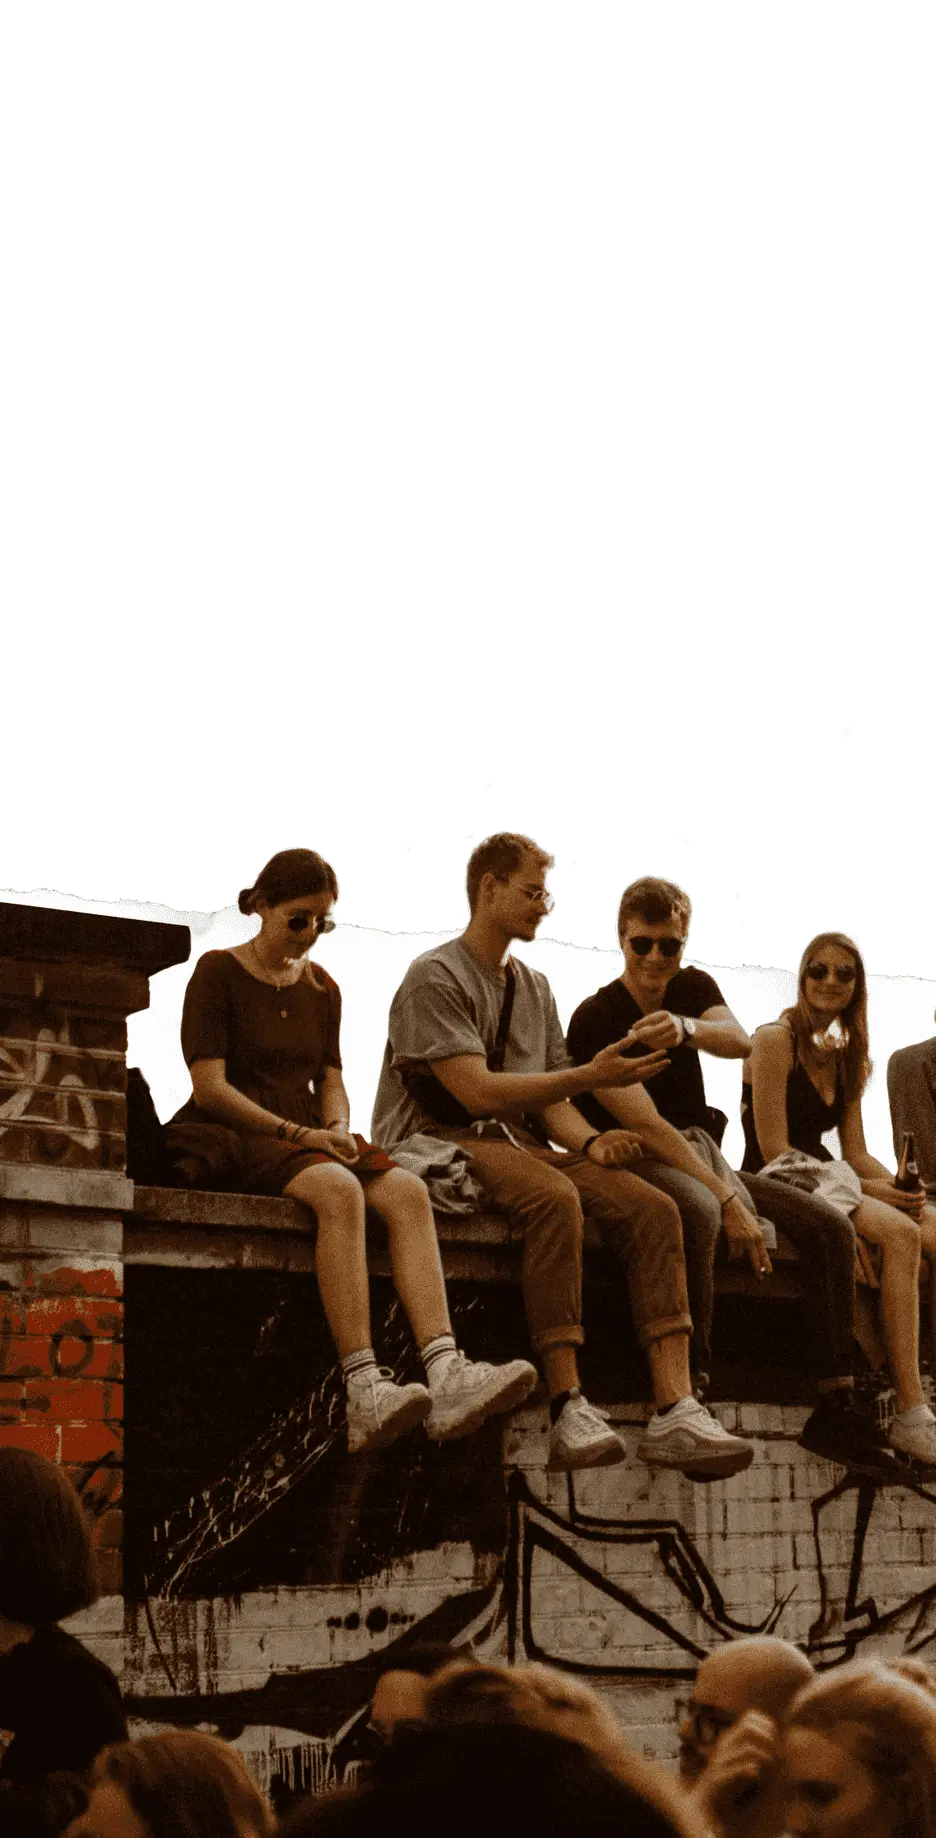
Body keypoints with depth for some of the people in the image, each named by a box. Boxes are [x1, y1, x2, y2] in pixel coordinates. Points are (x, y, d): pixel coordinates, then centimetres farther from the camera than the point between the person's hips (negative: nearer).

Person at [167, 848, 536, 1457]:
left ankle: (446, 1377, -41)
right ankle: (365, 1394, -46)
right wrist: (299, 1134, -15)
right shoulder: (218, 972, -1)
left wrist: (339, 1129, -5)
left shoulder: (322, 988, 20)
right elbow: (209, 1086, -9)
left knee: (406, 1190, -24)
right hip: (232, 1139, -6)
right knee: (339, 1190, -36)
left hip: (310, 1141, 7)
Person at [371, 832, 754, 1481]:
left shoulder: (534, 988, 20)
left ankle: (675, 1410, -30)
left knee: (652, 1207, -18)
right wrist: (590, 1076, -18)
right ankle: (568, 1407, -40)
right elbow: (477, 1091, -16)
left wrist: (590, 1141, -8)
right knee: (556, 1196, -38)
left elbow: (549, 1104, 15)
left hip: (519, 1143, 7)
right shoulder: (435, 978, -4)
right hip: (441, 1141, -7)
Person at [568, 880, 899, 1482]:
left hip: (704, 1156, 7)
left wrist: (686, 1027, -40)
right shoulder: (597, 1019, -11)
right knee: (696, 1209, -41)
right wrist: (729, 1200, -29)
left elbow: (740, 1041, -15)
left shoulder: (693, 987, 9)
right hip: (635, 1162, -7)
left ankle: (835, 1409, -12)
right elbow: (647, 1125, -20)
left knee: (830, 1226, -10)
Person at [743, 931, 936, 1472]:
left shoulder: (846, 1058, 19)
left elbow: (856, 1153, 15)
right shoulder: (776, 1041, -5)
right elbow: (774, 1149, -12)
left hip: (830, 1182, 8)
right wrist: (866, 1188, -16)